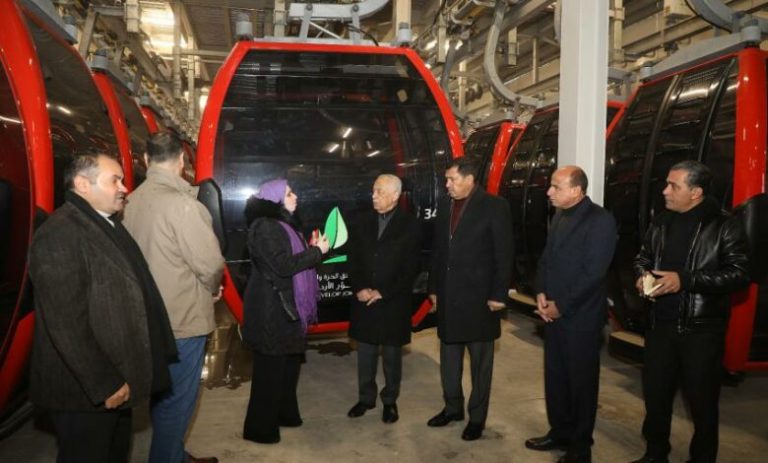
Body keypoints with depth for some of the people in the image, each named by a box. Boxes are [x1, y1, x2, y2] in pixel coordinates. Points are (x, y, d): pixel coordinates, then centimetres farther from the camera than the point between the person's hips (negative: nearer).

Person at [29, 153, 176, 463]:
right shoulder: (59, 233, -19)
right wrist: (104, 383, -22)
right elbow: (65, 322, -24)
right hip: (85, 388, -9)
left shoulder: (109, 225, 11)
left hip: (117, 380, 9)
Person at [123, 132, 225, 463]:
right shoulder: (182, 203, -21)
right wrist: (213, 288, 0)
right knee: (176, 401, 7)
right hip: (182, 319, -8)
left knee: (163, 396, 22)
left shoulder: (132, 202, 2)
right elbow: (210, 263, -22)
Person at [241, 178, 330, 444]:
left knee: (289, 362, 19)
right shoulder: (264, 226, -16)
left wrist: (311, 249, 3)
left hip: (286, 306, 10)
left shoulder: (283, 224, 15)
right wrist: (316, 251, -16)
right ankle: (260, 427, 14)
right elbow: (283, 265, -23)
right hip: (271, 308, -10)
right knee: (271, 367, 0)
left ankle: (284, 412, 34)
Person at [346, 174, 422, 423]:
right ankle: (366, 397, 28)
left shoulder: (410, 225, -6)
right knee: (365, 352, 12)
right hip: (365, 299, 3)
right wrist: (359, 288, -8)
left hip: (394, 301, -3)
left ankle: (390, 400, 26)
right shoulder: (364, 221, 5)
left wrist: (383, 292, -13)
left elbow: (410, 268, -8)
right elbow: (353, 258, 6)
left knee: (392, 354, 10)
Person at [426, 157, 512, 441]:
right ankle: (453, 407, 32)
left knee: (480, 361, 9)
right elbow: (438, 250, 11)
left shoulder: (495, 207, -9)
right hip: (448, 295, 6)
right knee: (449, 357, 15)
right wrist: (434, 288, 10)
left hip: (478, 295, -5)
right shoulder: (444, 206, 8)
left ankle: (477, 417, 22)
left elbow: (504, 254, -10)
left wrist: (498, 295, -13)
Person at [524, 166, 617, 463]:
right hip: (553, 312, 7)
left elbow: (594, 272, -18)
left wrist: (561, 306, -15)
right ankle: (559, 432, 33)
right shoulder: (559, 215, 9)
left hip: (580, 316, -7)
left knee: (581, 380, 7)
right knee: (555, 377, 15)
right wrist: (541, 293, -1)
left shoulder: (600, 220, -14)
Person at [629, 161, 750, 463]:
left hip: (701, 329, -5)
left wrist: (685, 280, -21)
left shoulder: (724, 226, -8)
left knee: (702, 400, 8)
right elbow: (643, 257, 20)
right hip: (660, 325, 5)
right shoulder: (661, 223, 9)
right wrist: (643, 274, -3)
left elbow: (739, 274, -15)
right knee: (655, 393, 15)